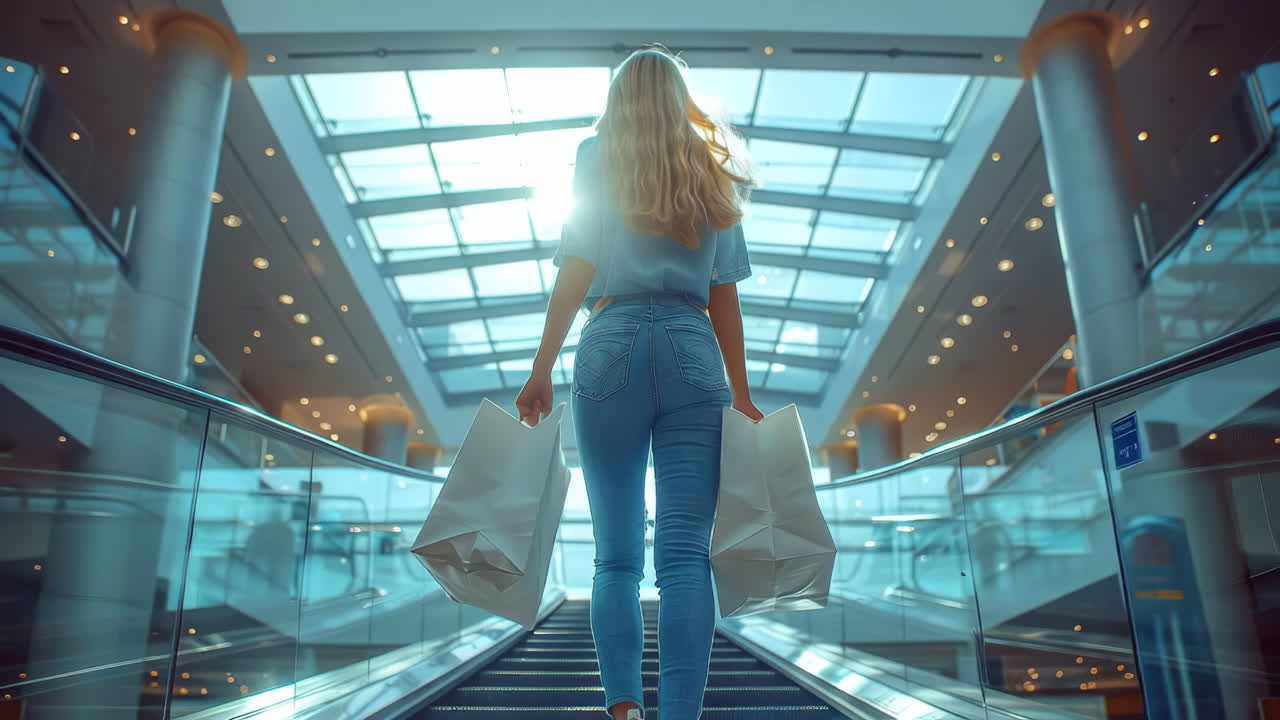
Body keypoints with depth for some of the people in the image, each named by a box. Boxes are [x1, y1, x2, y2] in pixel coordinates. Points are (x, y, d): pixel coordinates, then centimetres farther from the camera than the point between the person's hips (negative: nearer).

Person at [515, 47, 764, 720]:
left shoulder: (597, 162, 14)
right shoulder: (712, 179, 20)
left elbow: (576, 271, 2)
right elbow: (724, 300, 15)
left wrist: (541, 370, 1)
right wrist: (741, 396, 18)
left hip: (612, 346, -1)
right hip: (693, 352, 1)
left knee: (615, 556, 4)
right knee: (686, 553, -5)